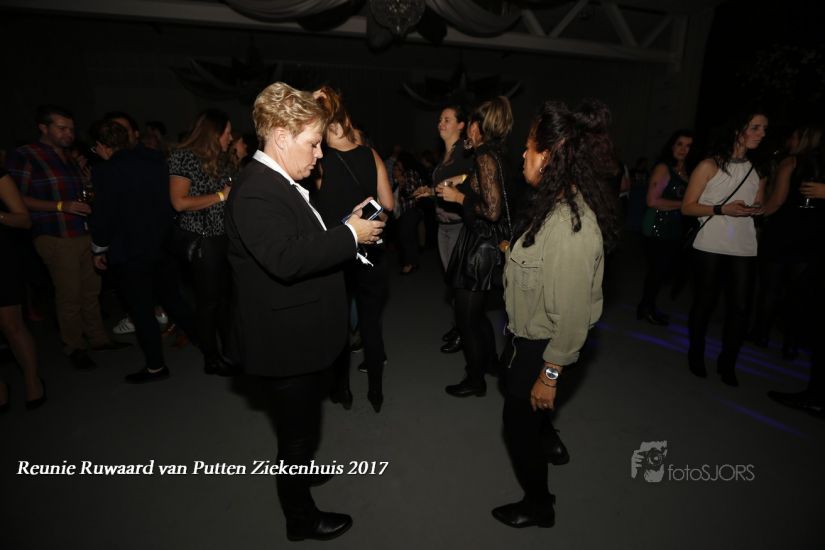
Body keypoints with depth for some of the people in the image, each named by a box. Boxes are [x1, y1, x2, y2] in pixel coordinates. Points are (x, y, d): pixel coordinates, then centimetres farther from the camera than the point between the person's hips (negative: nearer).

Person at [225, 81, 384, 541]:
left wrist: (346, 226, 5)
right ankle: (301, 517, 36)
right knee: (298, 431, 11)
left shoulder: (284, 183, 10)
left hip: (304, 338, 10)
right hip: (288, 344, -10)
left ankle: (299, 469, 58)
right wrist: (350, 236, -28)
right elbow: (286, 258, -38)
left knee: (303, 423, 31)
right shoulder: (256, 192, -24)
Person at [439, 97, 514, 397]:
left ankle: (475, 380, 22)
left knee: (466, 317, 5)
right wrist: (460, 191, 14)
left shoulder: (486, 158, -17)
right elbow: (489, 198, 10)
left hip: (481, 246, -9)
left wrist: (459, 197, -13)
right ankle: (489, 360, 43)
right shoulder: (495, 155, 10)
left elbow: (492, 211, -24)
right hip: (483, 243, 9)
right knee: (475, 311, 23)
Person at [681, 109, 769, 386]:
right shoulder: (710, 165, -2)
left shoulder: (758, 170, 13)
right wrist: (722, 209, -18)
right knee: (704, 303, 6)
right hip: (710, 247, -4)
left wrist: (758, 210, 2)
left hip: (744, 249, 4)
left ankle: (727, 363, 18)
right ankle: (696, 356, 25)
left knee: (740, 308, 0)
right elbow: (687, 207, -6)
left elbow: (760, 206, 23)